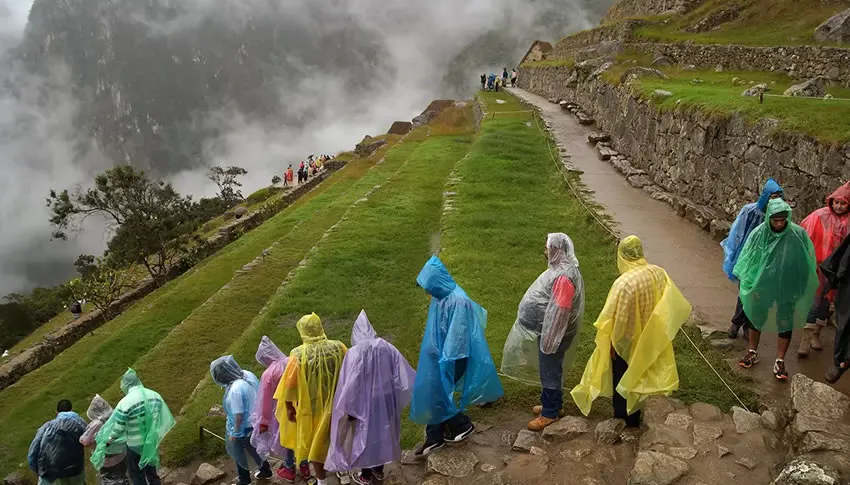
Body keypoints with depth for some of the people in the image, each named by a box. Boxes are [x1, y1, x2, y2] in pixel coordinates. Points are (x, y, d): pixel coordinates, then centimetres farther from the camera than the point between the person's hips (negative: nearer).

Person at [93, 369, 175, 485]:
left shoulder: (125, 402, -20)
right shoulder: (155, 395, -4)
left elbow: (118, 429, -15)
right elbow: (166, 419, 4)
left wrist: (107, 442, 3)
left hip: (136, 445, -5)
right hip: (152, 443, 5)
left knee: (136, 475, 15)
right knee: (152, 473, 22)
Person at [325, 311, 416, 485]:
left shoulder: (355, 352, -22)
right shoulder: (389, 348, -9)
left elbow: (350, 386, -22)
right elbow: (405, 378, -6)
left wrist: (348, 410, -9)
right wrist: (397, 401, 7)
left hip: (363, 405, -4)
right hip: (386, 403, 4)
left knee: (364, 437, 15)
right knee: (382, 434, 23)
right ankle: (378, 470, 42)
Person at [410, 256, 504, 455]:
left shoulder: (457, 301, -27)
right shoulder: (440, 296, 1)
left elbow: (457, 336, -25)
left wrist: (447, 362, -22)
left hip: (449, 359, -9)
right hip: (436, 356, 9)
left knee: (437, 395, 4)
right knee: (430, 394, 14)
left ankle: (463, 425, 27)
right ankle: (434, 438, 28)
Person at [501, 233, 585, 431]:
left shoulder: (564, 277, -28)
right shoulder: (560, 268, 6)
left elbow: (560, 312, -27)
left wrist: (549, 340, -23)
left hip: (553, 333, -10)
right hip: (547, 329, 10)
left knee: (550, 372, 3)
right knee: (549, 370, 21)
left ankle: (550, 413, 17)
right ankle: (552, 403, 36)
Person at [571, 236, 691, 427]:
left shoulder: (625, 282, -31)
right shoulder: (659, 273, -10)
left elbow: (619, 319, -24)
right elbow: (673, 303, 1)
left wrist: (613, 343, -9)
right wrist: (658, 331, 14)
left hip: (626, 342, -6)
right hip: (647, 339, 6)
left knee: (622, 381, 16)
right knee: (638, 377, 25)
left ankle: (622, 421, 32)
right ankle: (634, 418, 41)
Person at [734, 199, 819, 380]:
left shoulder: (799, 234, -16)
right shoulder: (759, 233, -16)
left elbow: (807, 263, -5)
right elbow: (747, 258, -4)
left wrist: (801, 288, -1)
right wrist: (747, 283, -2)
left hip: (788, 288, -1)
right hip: (762, 285, 1)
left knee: (785, 323, 8)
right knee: (756, 317, 16)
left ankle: (780, 362, 23)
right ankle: (753, 352, 37)